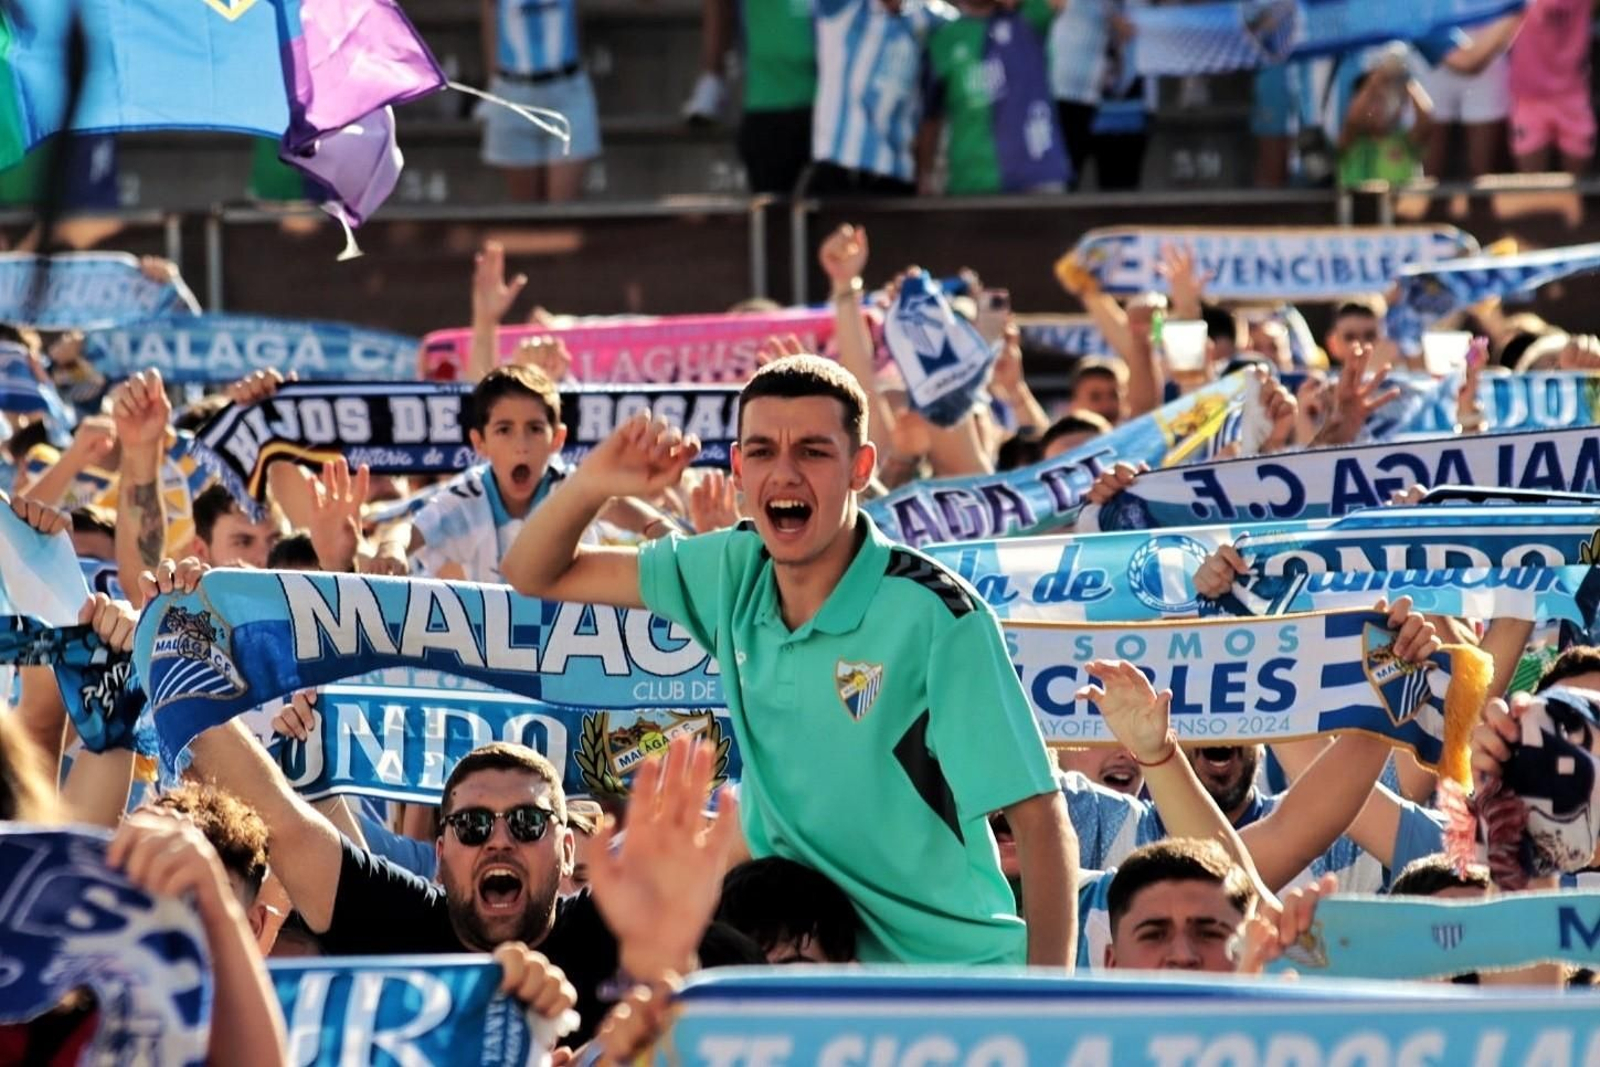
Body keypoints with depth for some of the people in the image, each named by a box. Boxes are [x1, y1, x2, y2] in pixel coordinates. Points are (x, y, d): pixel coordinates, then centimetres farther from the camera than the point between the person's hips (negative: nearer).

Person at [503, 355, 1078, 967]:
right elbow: (535, 575, 12)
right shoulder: (734, 576, 2)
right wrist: (591, 484, -9)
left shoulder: (935, 615, -17)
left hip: (949, 975, -6)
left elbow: (1040, 823, -16)